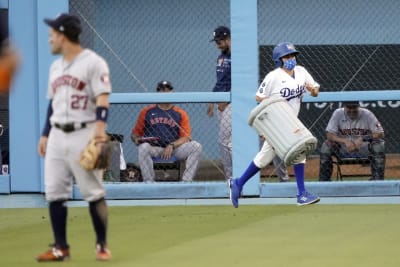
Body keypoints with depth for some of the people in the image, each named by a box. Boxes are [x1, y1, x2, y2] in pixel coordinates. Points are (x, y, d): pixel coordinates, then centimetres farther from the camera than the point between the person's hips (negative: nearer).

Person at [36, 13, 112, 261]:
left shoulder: (93, 62, -8)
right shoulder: (56, 67, 16)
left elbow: (102, 99, -16)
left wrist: (100, 127, -29)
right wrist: (45, 134, 19)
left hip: (83, 134, -7)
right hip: (57, 136, 7)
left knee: (94, 192, -4)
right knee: (55, 193, 4)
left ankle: (102, 245, 4)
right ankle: (61, 248, 10)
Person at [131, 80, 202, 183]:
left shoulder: (181, 113, 11)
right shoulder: (147, 111, 13)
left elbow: (186, 137, 2)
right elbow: (135, 133, 15)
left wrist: (172, 146, -16)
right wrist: (136, 139, -9)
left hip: (175, 149, 1)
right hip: (154, 149, -1)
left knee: (196, 146, -23)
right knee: (143, 147, -35)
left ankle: (186, 182, -27)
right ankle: (148, 183, -32)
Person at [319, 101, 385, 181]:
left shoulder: (367, 114, -9)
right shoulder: (338, 114, -6)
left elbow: (381, 134, -13)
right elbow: (329, 135, -11)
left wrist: (363, 139, -29)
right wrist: (345, 141, -28)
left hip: (364, 148, -1)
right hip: (344, 149, 1)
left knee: (379, 145, -30)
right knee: (326, 146, -25)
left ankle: (377, 180, -26)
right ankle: (323, 181, -18)